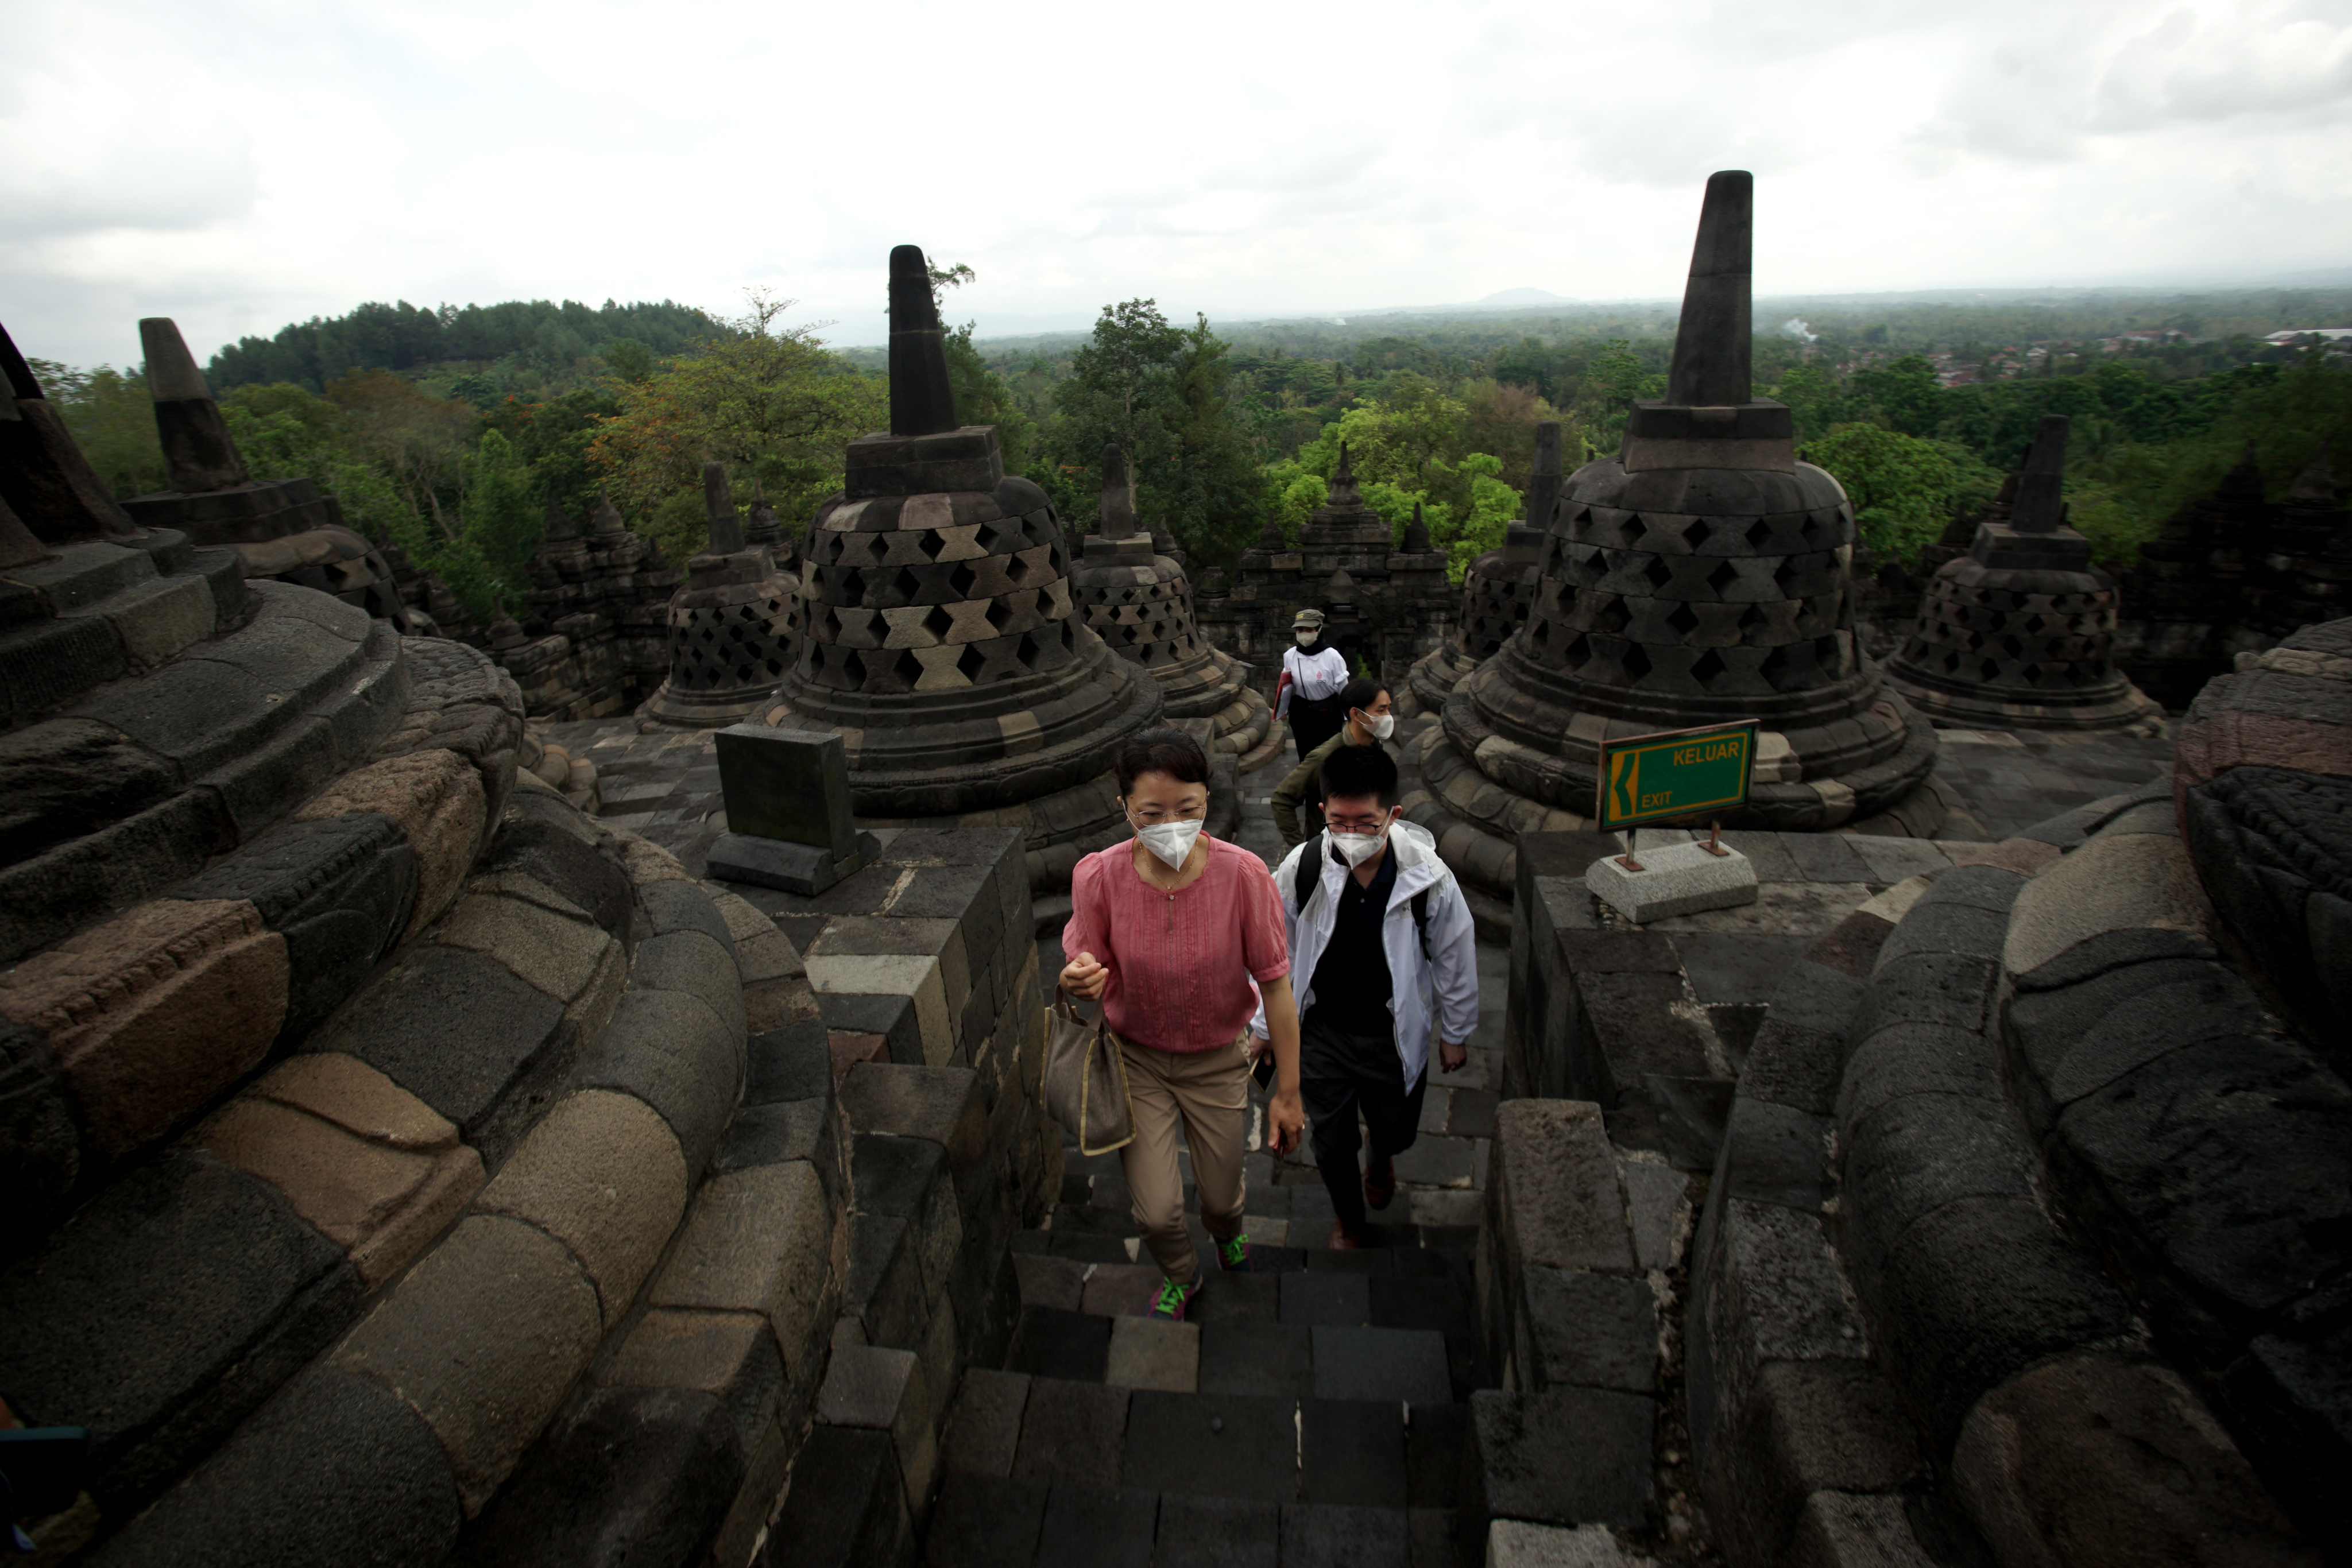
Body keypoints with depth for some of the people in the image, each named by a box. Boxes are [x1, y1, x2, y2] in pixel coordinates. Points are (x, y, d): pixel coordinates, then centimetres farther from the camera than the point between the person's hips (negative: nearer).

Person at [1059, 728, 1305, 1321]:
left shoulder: (1243, 874, -26)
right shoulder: (1098, 877, -23)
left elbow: (1275, 985, -15)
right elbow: (1094, 976, -8)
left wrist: (1287, 1092, -9)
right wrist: (1079, 984, -34)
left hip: (1218, 1061, 0)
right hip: (1136, 1059, 0)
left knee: (1220, 1196, 19)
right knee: (1156, 1211, 1)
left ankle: (1227, 1231, 61)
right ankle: (1180, 1277, 41)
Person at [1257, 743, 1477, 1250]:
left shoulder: (1429, 879, -24)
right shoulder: (1301, 868, -23)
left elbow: (1455, 959, -7)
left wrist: (1455, 1033, 5)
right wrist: (1265, 1023, 2)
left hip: (1395, 1037, 0)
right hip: (1322, 1033, 0)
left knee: (1395, 1127, 25)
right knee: (1331, 1142, 17)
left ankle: (1382, 1161, 65)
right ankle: (1348, 1219, 51)